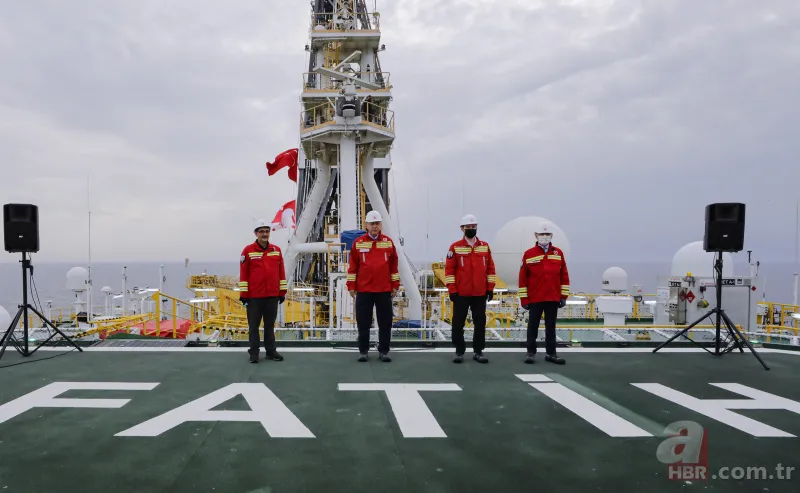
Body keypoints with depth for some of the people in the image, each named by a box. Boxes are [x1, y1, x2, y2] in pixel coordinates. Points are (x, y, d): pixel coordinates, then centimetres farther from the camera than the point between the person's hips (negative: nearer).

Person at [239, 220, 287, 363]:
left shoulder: (276, 250, 5)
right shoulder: (248, 250, -5)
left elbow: (281, 272, 8)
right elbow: (243, 274, -5)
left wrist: (282, 292, 7)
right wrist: (243, 294, -7)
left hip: (272, 295, 3)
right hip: (254, 296, -3)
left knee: (270, 325, 13)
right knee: (254, 325, 7)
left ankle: (271, 351, 21)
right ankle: (254, 353, 15)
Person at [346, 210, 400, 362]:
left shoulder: (388, 242, 4)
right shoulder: (358, 243, 1)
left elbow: (393, 266, 7)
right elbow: (353, 266, 3)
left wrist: (395, 285, 6)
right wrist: (351, 286, 1)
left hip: (384, 290, 1)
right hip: (363, 290, -1)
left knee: (385, 322, 6)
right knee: (363, 322, 6)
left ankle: (383, 351, 17)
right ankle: (363, 351, 18)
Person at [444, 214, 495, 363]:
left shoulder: (485, 246, 7)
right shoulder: (455, 247, -2)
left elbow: (490, 268, 9)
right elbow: (449, 269, -4)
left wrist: (490, 288, 4)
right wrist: (452, 290, -8)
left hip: (480, 293, 2)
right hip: (461, 294, -2)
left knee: (480, 323, 7)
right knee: (458, 323, 4)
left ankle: (478, 351, 18)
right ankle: (459, 351, 15)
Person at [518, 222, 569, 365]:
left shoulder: (558, 253, 4)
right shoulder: (529, 254, -2)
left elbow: (564, 276, 7)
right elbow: (523, 277, -2)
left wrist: (564, 296, 4)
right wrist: (523, 298, -3)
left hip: (553, 298, 2)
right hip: (534, 298, -2)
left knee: (551, 326, 10)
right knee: (533, 326, 6)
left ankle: (550, 353, 18)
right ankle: (531, 352, 16)